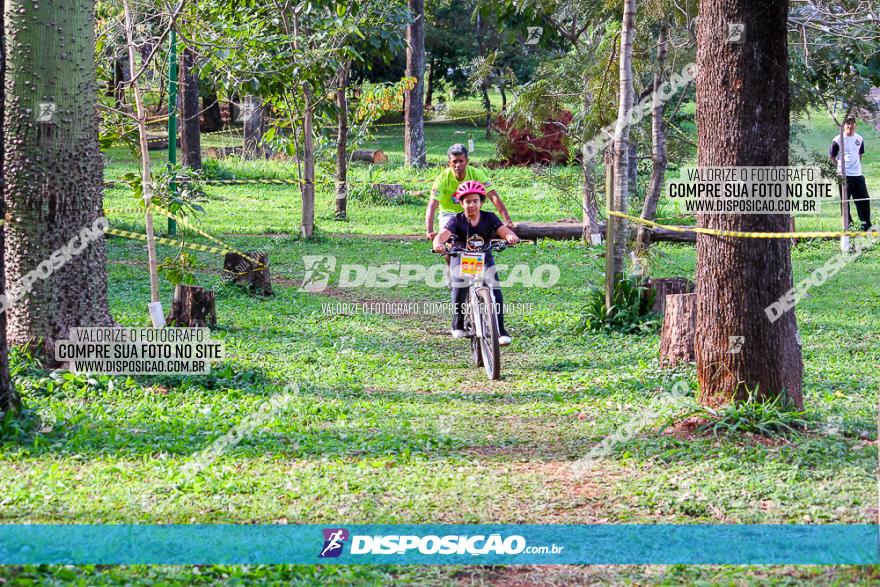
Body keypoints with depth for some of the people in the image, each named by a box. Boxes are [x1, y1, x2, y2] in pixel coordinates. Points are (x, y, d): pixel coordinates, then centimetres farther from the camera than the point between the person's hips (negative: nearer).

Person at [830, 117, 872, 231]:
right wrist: (838, 166, -3)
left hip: (858, 175, 4)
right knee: (845, 201, 0)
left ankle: (866, 225, 14)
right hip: (844, 175, -4)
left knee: (864, 200, 5)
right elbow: (832, 156, 3)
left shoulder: (859, 139, 9)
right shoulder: (838, 140, -4)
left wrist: (858, 165, 14)